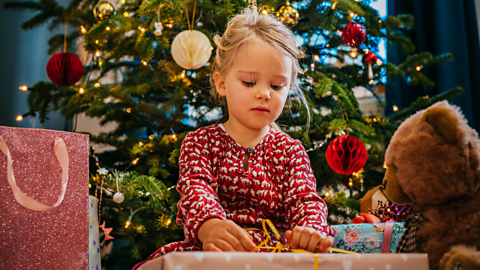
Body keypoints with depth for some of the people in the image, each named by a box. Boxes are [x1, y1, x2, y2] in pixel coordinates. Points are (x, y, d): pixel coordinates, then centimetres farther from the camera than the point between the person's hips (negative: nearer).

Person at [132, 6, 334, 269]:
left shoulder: (290, 150, 12)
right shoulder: (200, 142, 7)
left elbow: (305, 199, -3)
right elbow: (196, 188, -12)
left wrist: (311, 229, -31)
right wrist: (209, 225, -39)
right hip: (210, 249, -2)